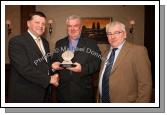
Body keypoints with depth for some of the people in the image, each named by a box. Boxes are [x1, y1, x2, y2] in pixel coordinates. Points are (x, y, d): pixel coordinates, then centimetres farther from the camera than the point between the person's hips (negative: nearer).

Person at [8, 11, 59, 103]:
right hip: (25, 95, -7)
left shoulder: (45, 42, 11)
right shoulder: (16, 41, -14)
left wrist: (52, 66, -3)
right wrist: (49, 79, -18)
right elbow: (24, 69, -22)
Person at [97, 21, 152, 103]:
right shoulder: (107, 54, 10)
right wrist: (98, 98, 6)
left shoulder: (138, 51, -12)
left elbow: (145, 84, -15)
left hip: (124, 102, -5)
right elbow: (103, 79, 12)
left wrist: (141, 103, -17)